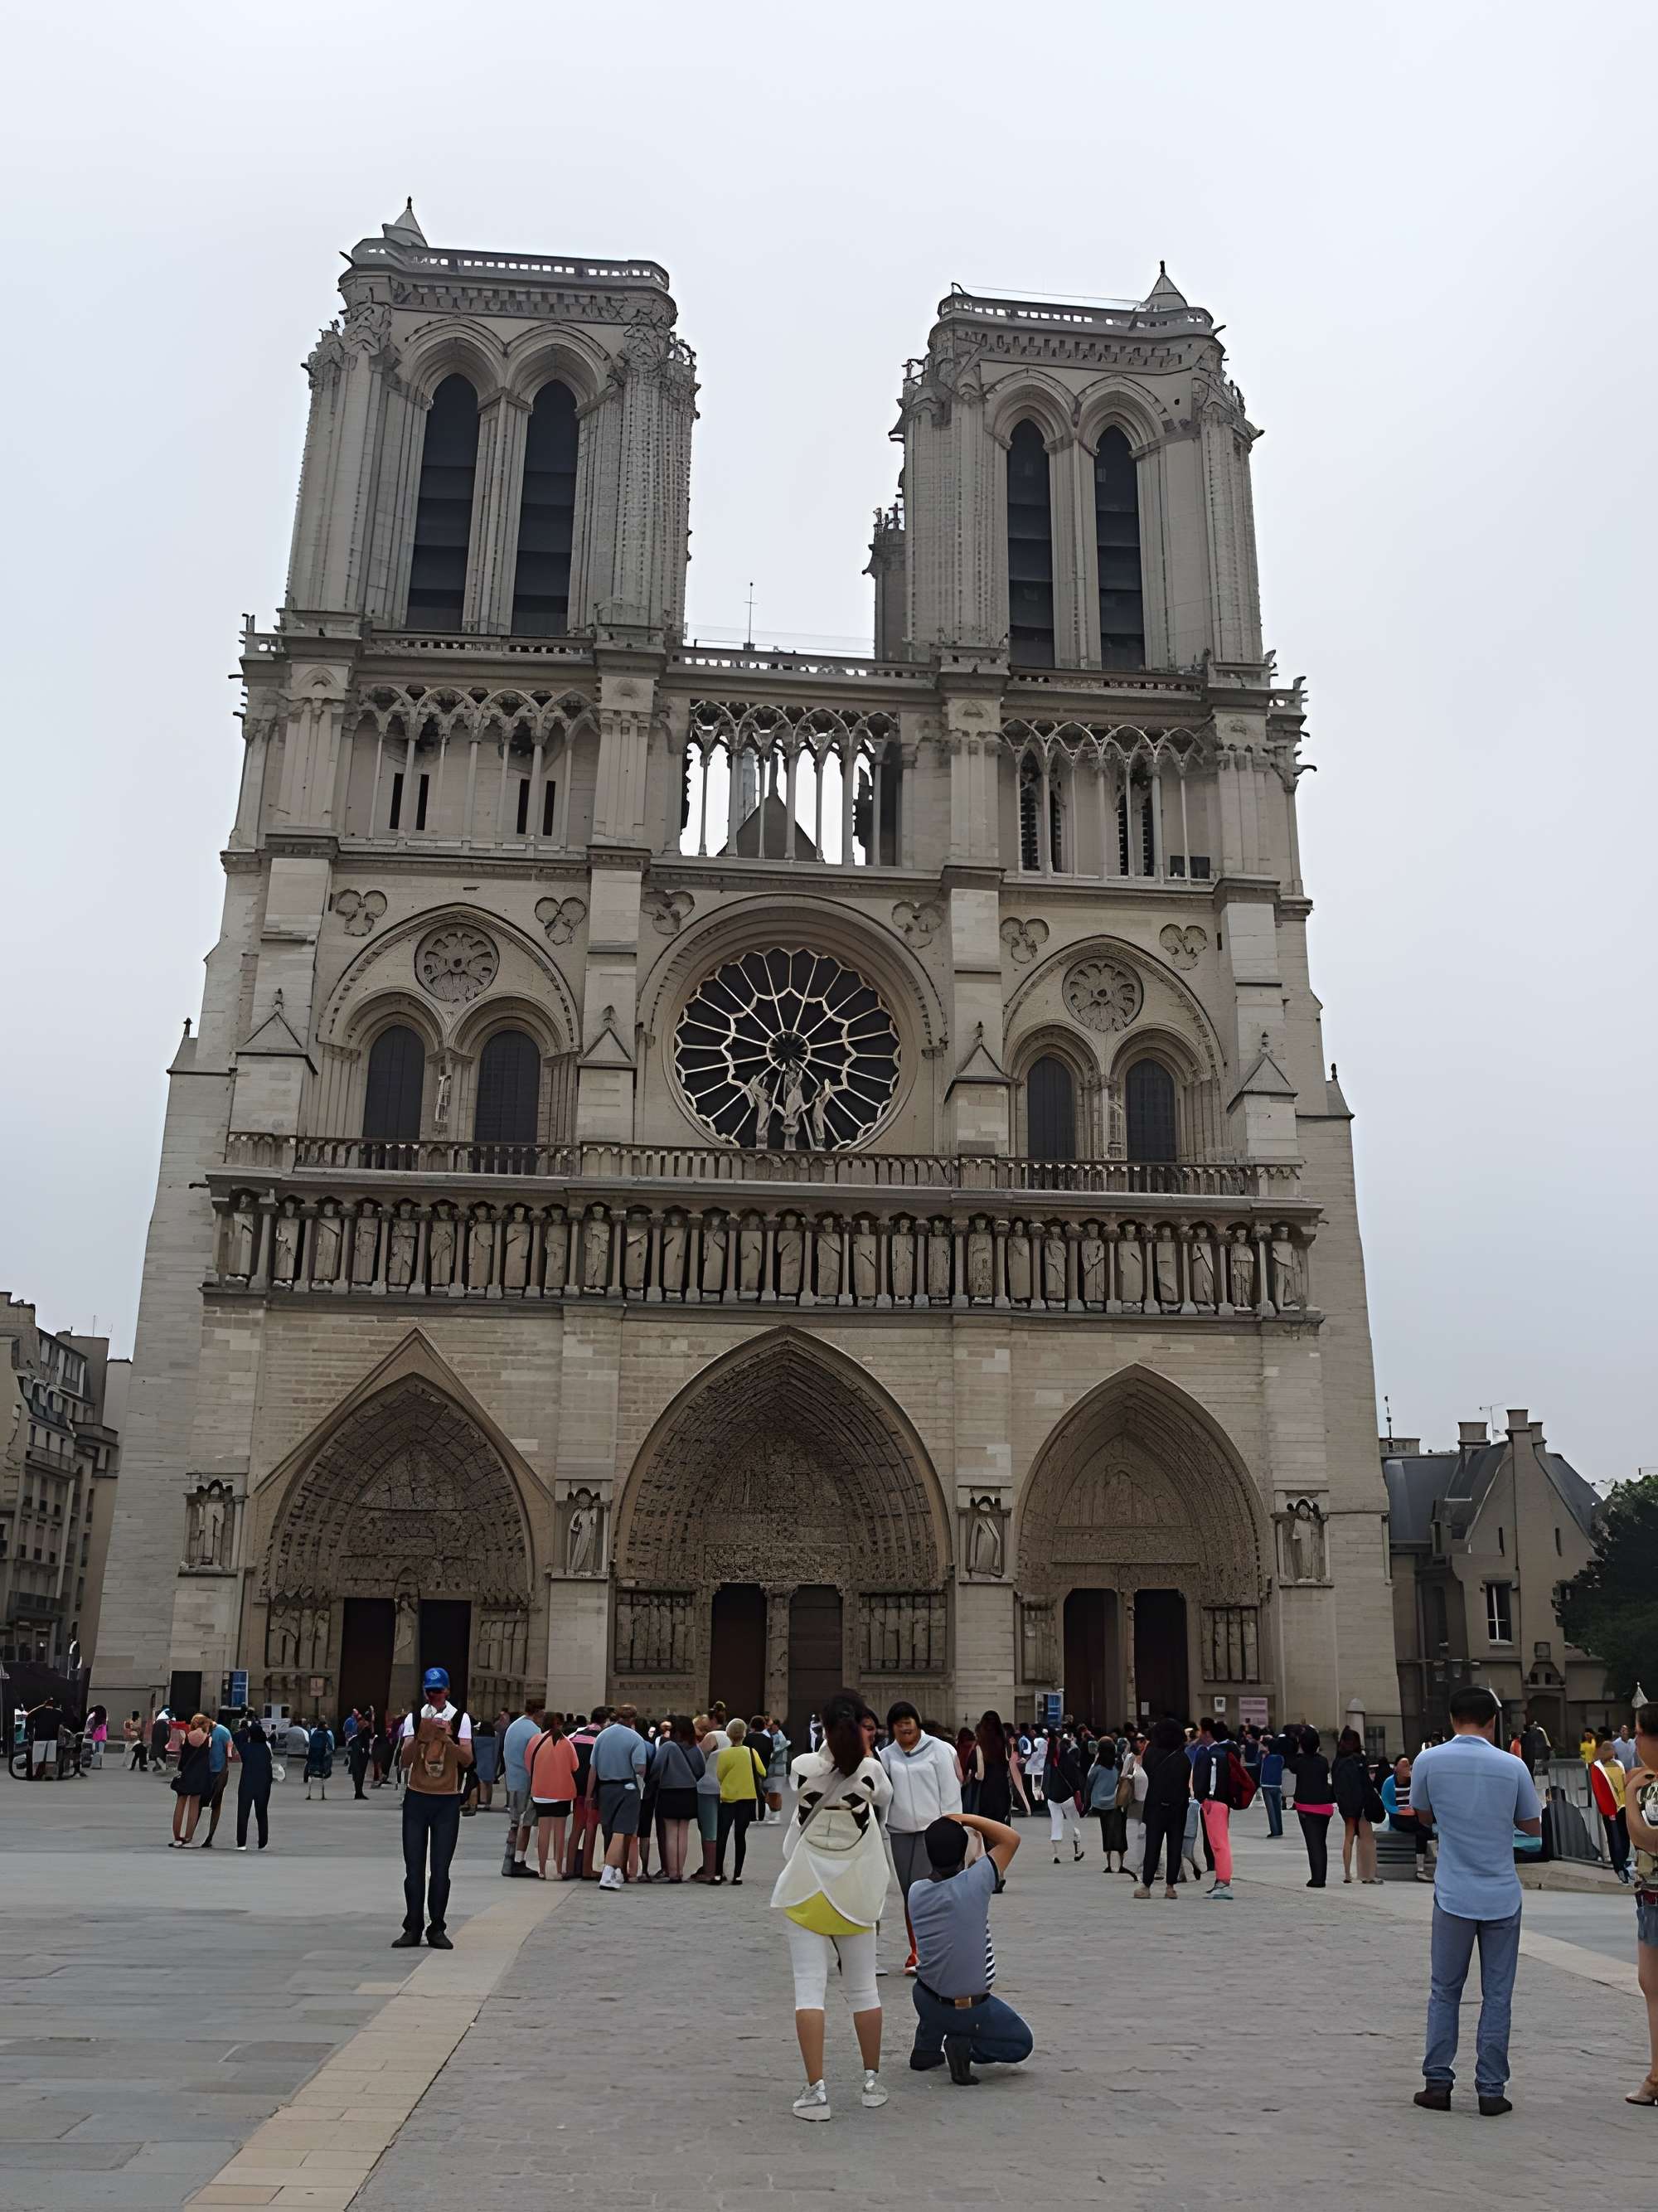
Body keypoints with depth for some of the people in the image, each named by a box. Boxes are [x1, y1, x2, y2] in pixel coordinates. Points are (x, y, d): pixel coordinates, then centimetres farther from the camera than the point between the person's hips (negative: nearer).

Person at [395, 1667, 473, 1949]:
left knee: (440, 1869, 0)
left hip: (447, 1801, -1)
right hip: (416, 1798, 1)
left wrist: (447, 1738, -23)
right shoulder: (414, 1719, 3)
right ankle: (412, 1928, 9)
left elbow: (467, 1760, -8)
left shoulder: (460, 1719, 0)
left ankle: (437, 1928, 7)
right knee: (414, 1867, 3)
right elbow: (403, 1761, -5)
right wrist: (421, 1737, -20)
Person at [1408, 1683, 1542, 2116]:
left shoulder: (1428, 1762, -7)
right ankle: (1491, 2091, 11)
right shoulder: (1512, 1766, -7)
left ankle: (1437, 2084, 12)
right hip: (1502, 1897, 0)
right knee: (1497, 1996, 9)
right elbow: (1533, 1827, 6)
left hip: (1454, 1896, 0)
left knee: (1444, 1991, 11)